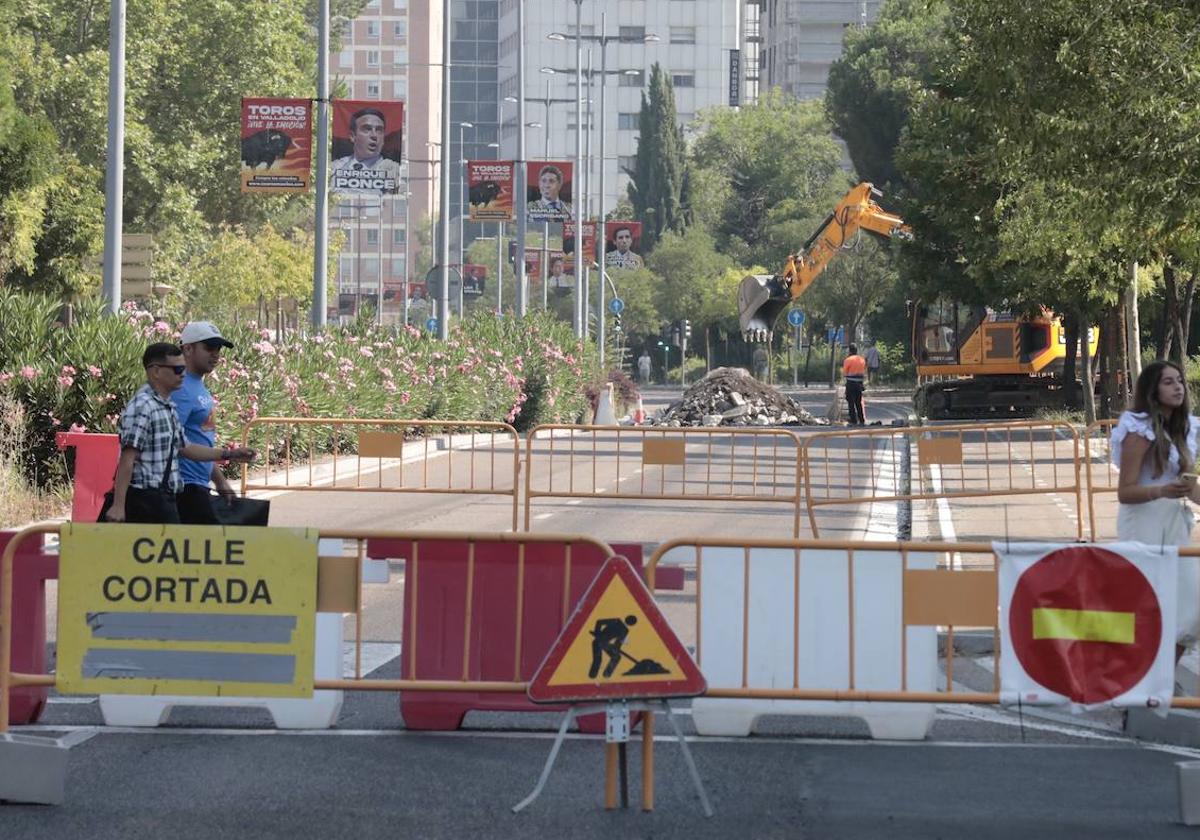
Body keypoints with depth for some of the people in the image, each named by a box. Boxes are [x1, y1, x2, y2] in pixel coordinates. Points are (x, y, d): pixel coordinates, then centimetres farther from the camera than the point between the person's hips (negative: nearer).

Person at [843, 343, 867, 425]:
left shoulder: (848, 360, -10)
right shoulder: (862, 360, 8)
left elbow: (844, 373, -7)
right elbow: (864, 373, 13)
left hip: (851, 383, -5)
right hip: (859, 383, 5)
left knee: (851, 403, 0)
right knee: (859, 402, 13)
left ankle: (853, 421, -3)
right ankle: (862, 421, 13)